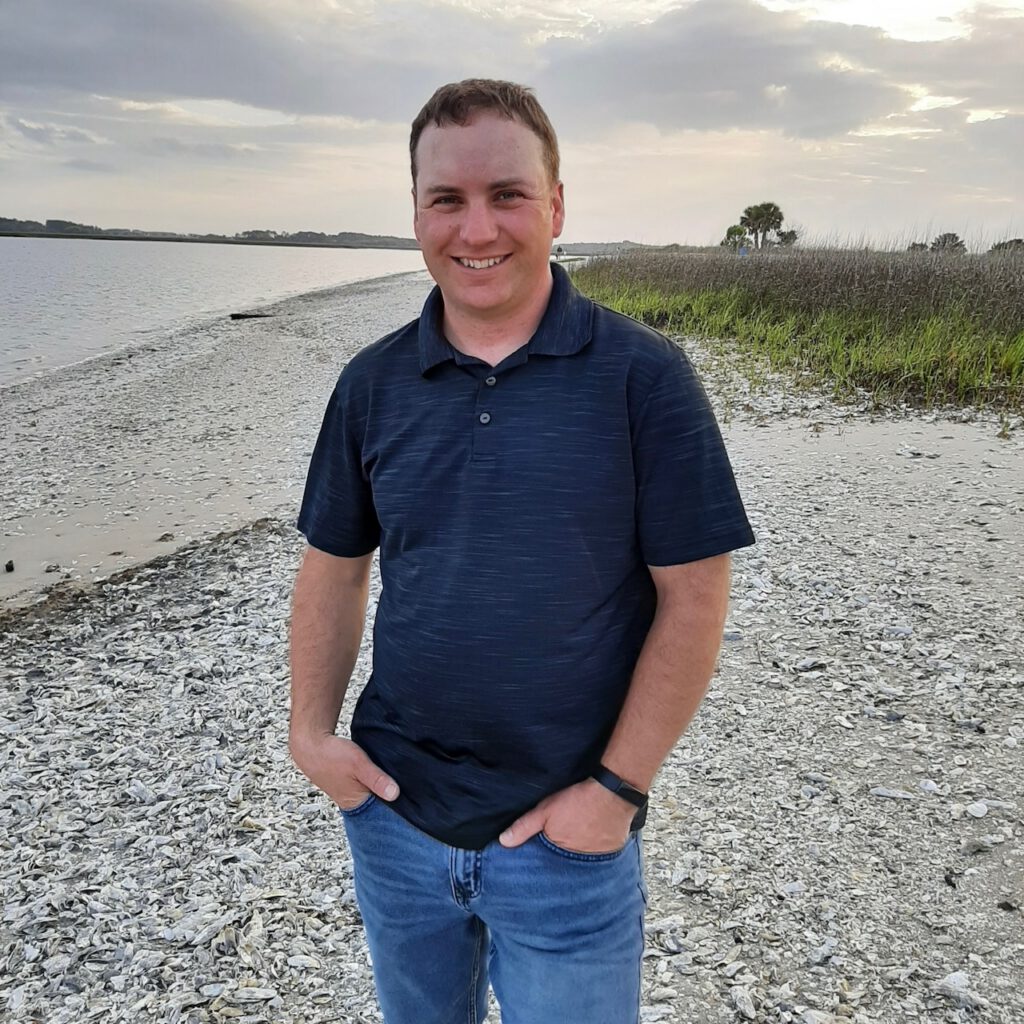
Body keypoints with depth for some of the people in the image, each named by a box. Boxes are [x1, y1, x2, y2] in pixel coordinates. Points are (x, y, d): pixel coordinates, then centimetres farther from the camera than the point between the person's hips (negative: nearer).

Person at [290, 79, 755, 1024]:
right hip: (393, 815, 4)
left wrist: (617, 788, -12)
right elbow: (335, 567, 7)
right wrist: (311, 731, -2)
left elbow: (694, 598, -11)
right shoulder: (373, 383, -1)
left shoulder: (643, 377, -12)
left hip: (568, 840, -3)